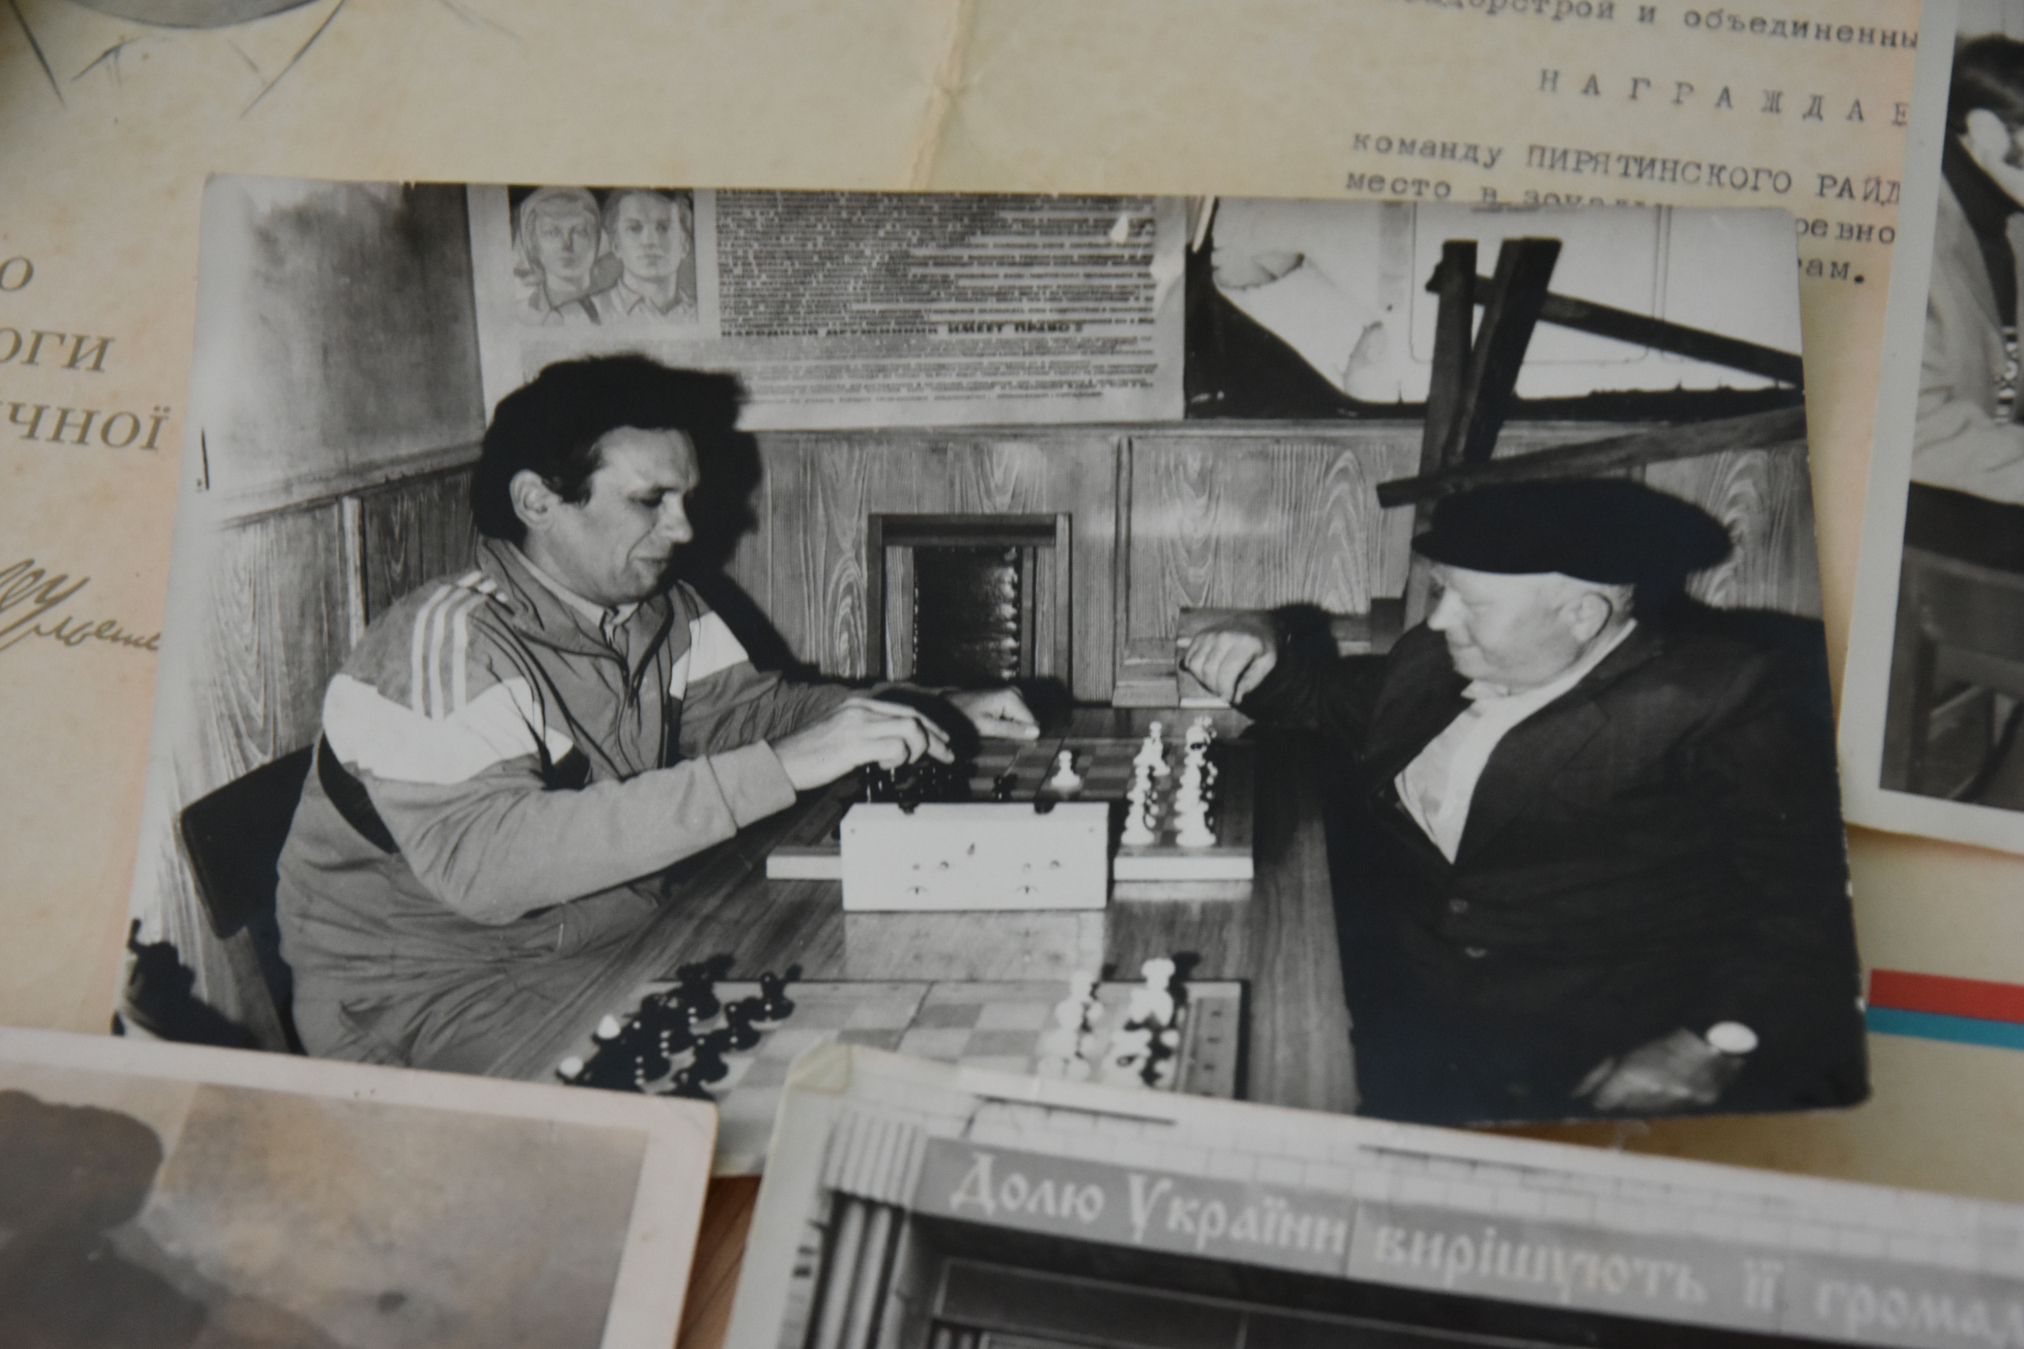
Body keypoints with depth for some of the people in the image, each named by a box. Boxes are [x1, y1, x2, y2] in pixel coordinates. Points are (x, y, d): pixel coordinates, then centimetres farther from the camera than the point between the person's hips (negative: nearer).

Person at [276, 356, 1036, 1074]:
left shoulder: (662, 615, 3)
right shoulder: (444, 643, -23)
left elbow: (745, 707, 17)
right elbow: (482, 862, -37)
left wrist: (930, 716, -1)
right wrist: (778, 770, -40)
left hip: (621, 938, 8)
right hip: (425, 996, -8)